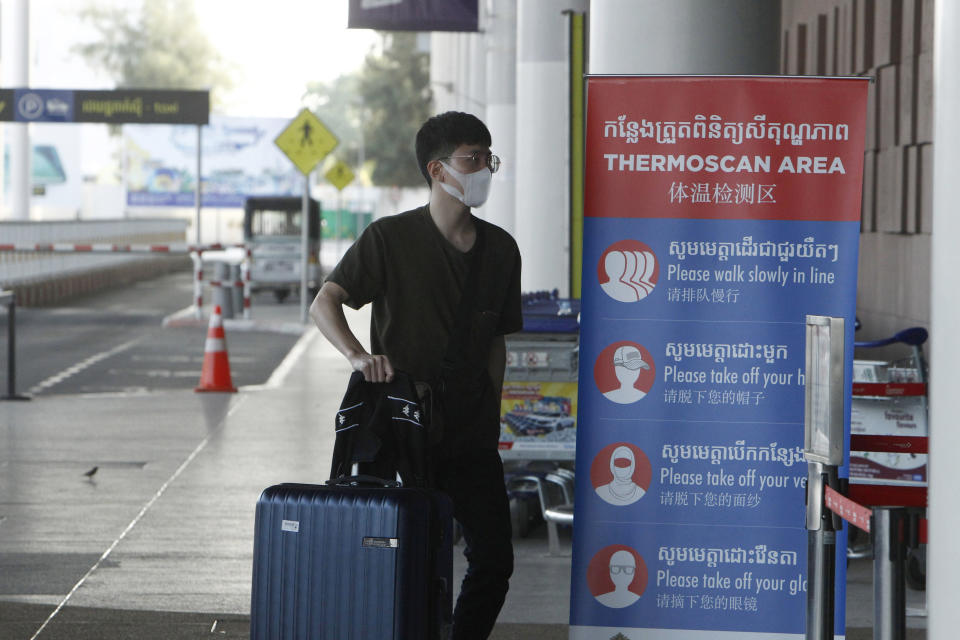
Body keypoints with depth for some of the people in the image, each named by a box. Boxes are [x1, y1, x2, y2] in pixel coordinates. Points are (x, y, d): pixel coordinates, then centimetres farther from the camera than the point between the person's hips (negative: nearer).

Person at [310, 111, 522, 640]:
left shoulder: (500, 249, 9)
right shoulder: (391, 238, -6)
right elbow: (324, 304, -12)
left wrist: (491, 418, 11)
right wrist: (357, 355, -31)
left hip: (472, 437, 4)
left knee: (493, 558, -1)